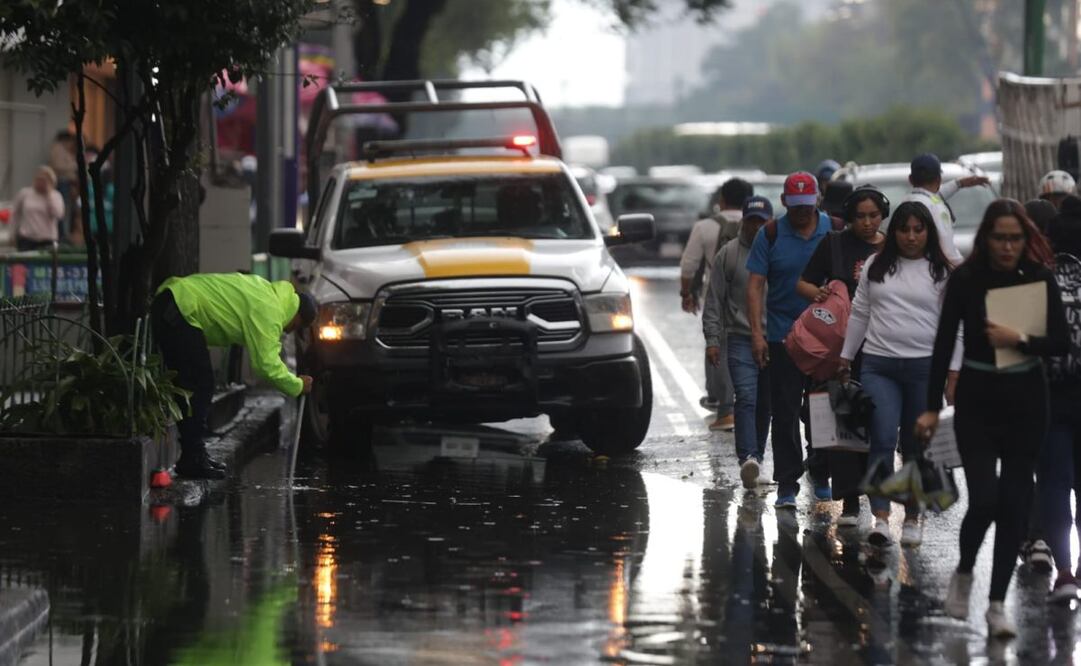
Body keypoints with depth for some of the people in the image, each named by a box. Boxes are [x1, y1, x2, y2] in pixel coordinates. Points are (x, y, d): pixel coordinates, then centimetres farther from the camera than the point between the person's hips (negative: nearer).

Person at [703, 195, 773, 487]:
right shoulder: (729, 254, 5)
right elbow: (714, 301, 5)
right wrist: (712, 339, -2)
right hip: (741, 339, -2)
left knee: (765, 404, 7)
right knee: (746, 398, -15)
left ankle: (756, 458, 17)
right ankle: (748, 458, -25)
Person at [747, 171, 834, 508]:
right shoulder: (770, 235, -1)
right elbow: (755, 284, -2)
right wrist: (756, 332, -10)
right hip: (783, 337, -1)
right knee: (785, 413, -2)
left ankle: (821, 477, 19)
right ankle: (787, 484, 2)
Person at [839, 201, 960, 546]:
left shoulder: (942, 272, 2)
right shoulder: (875, 267, 10)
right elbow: (859, 315, 16)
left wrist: (953, 372, -4)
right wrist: (846, 357, 15)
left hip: (925, 367, -1)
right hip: (878, 365, 1)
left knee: (916, 447, 6)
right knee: (882, 440, -12)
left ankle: (912, 518, 17)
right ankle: (881, 518, -17)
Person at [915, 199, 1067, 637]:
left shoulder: (1039, 278, -4)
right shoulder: (965, 280, -8)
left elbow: (1061, 342, -5)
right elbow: (944, 344, -5)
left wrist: (1020, 341, -23)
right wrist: (932, 408, -8)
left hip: (1026, 402, 2)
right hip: (977, 401, -2)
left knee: (1014, 502, 2)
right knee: (984, 499, -11)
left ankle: (998, 603, 10)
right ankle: (963, 573, 18)